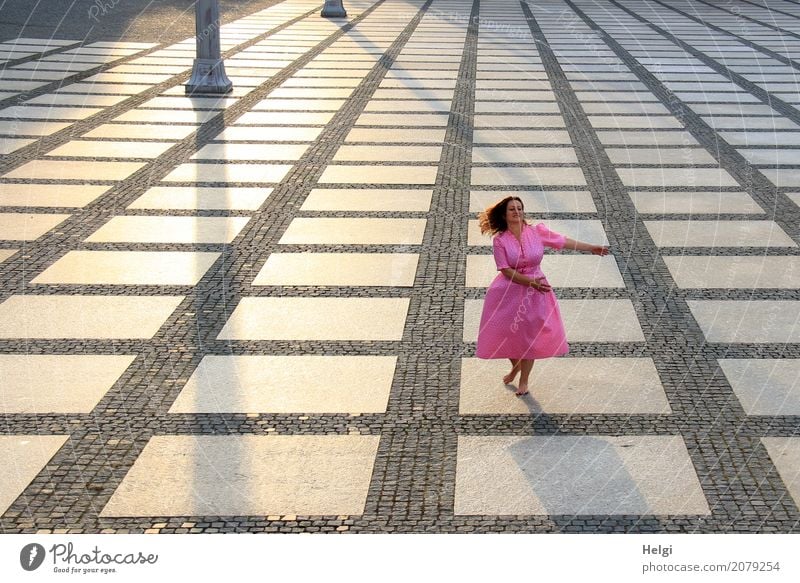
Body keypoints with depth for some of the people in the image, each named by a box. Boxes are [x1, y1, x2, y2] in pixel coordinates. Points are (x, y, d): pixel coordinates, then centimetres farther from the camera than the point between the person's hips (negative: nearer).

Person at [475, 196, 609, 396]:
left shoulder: (537, 232, -8)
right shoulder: (500, 240, -12)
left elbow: (563, 241, 2)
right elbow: (506, 270, -15)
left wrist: (592, 248, 6)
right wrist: (531, 282, -25)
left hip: (534, 293, 1)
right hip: (509, 292, 0)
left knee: (529, 336, 9)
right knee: (506, 334, 10)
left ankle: (524, 380, 29)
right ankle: (515, 367, 43)